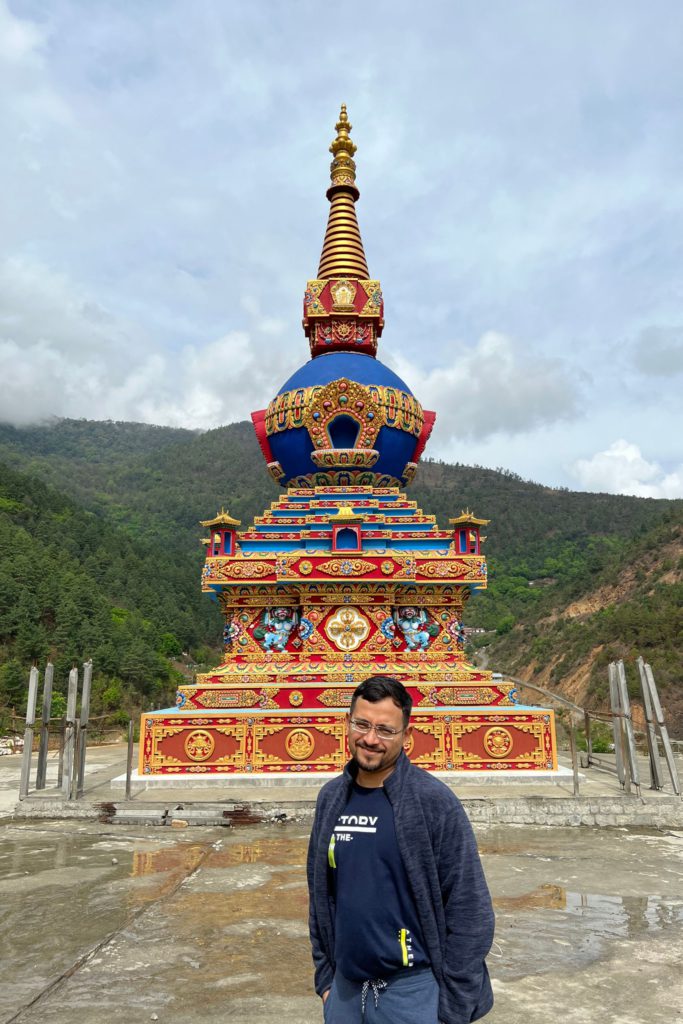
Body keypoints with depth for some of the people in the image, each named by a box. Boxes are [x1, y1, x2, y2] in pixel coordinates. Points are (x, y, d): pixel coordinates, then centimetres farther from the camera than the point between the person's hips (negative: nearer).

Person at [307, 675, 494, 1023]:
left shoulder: (433, 800, -16)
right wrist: (325, 976, 10)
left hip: (411, 989, -4)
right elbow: (320, 893, 9)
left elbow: (469, 910, -13)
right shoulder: (331, 798, -1)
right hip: (345, 987, 5)